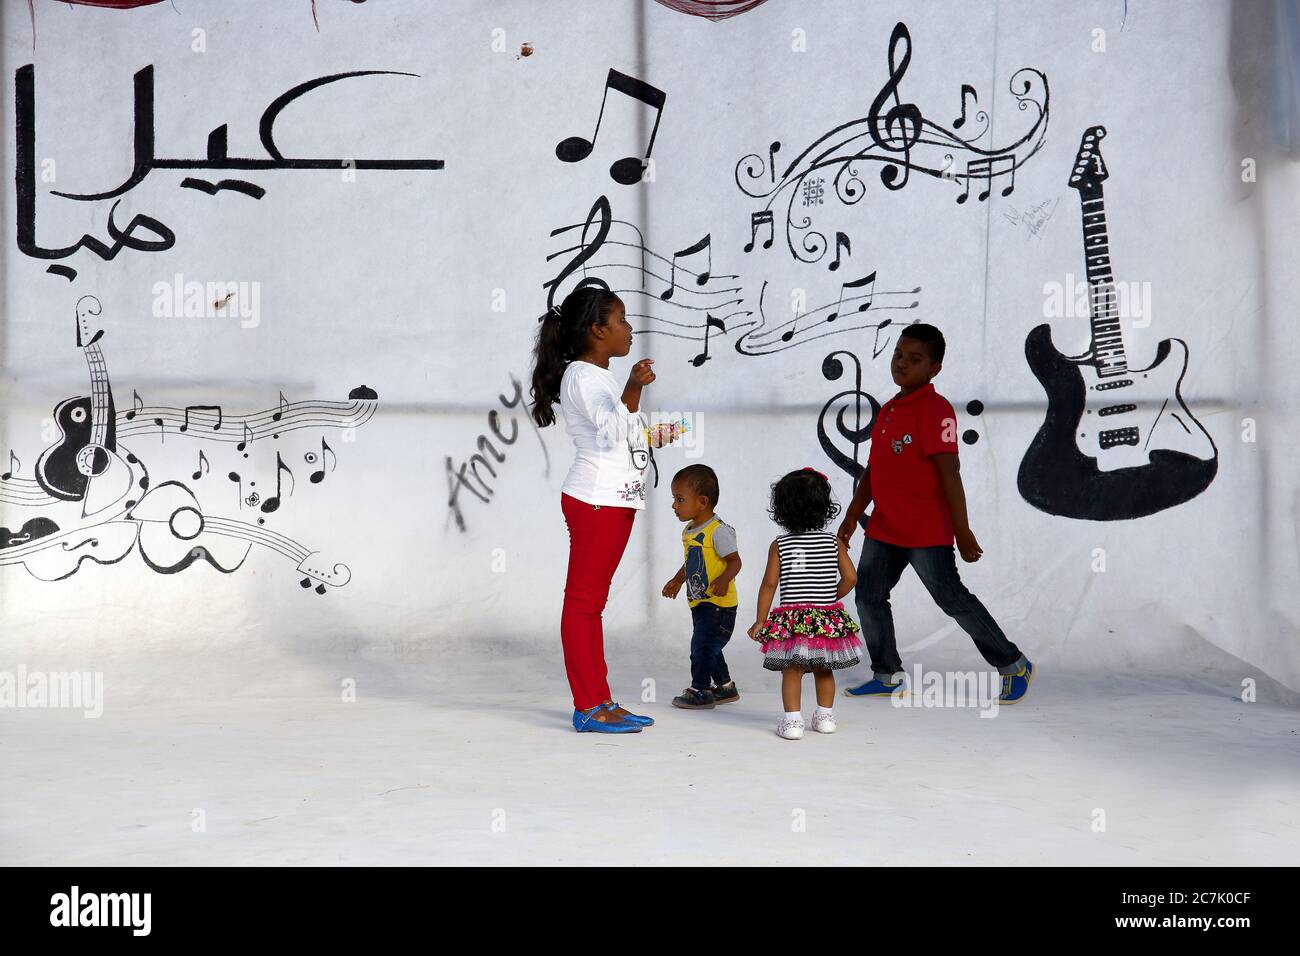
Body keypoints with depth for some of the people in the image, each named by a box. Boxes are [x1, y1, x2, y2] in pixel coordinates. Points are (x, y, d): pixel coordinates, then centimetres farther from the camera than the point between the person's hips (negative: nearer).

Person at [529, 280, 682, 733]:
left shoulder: (601, 375, 19)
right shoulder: (581, 375, -12)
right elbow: (611, 429, -25)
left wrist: (654, 436, 35)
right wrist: (633, 388, -37)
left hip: (615, 499, 10)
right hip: (595, 500, -10)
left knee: (592, 600, 12)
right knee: (584, 601, -6)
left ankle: (600, 701, 18)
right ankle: (588, 708, -3)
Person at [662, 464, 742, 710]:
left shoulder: (718, 531, -18)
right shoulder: (689, 531, 10)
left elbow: (735, 561, -21)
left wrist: (723, 579, -37)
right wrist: (677, 581, 31)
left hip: (718, 603, -9)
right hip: (699, 602, 9)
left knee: (702, 645, -7)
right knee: (709, 647, 18)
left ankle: (700, 690, 5)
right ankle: (725, 687, 31)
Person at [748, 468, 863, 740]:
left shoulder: (779, 545, -4)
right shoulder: (834, 542, 0)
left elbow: (769, 584, -6)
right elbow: (850, 578, -2)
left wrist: (760, 620, 1)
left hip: (792, 620, -2)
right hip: (829, 620, 2)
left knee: (791, 671, 3)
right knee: (823, 669, 18)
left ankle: (792, 720, -2)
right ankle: (825, 716, 25)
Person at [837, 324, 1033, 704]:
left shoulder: (935, 409, -14)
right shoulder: (888, 410, 13)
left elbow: (949, 473, -17)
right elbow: (873, 470, 20)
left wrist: (962, 531, -19)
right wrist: (852, 516, 19)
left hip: (926, 532, -8)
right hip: (884, 529, 8)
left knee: (952, 599, -2)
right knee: (868, 597, 8)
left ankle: (1014, 665, 12)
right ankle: (886, 677, 20)